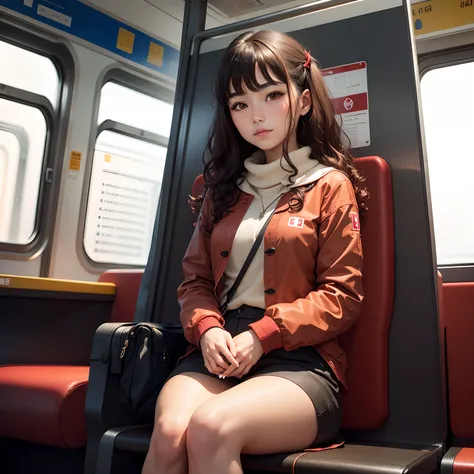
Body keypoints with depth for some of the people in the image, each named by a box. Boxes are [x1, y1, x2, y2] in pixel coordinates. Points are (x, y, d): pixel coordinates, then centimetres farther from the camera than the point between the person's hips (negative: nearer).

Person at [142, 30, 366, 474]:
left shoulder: (330, 185, 6)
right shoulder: (224, 187, 21)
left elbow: (343, 296, 0)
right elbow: (195, 278, 18)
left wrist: (264, 334, -13)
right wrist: (206, 328, -5)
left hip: (298, 359, -3)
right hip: (218, 350, 4)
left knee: (211, 428, -33)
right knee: (169, 431, -28)